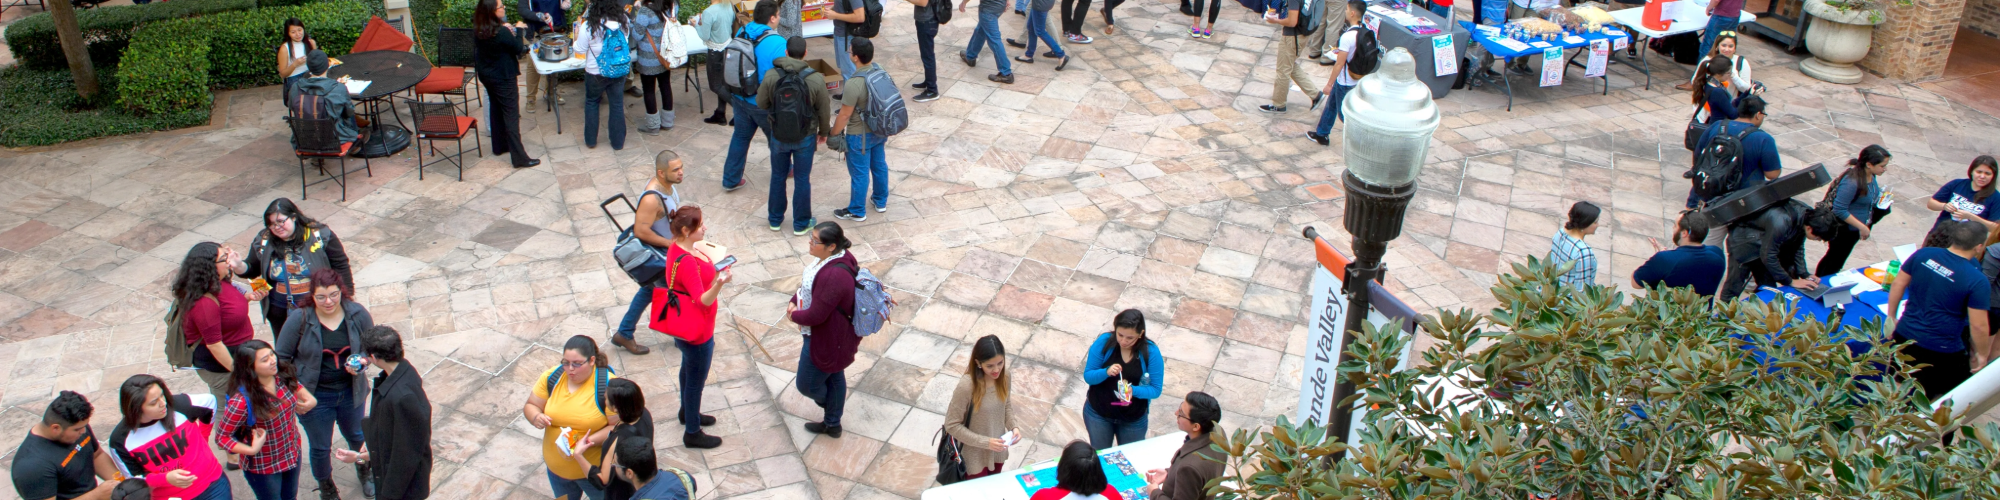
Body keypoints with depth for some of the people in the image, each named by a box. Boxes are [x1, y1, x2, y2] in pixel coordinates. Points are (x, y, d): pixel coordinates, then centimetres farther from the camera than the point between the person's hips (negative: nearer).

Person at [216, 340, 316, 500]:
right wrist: (252, 450, -31)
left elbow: (297, 386, 11)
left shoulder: (284, 376, -14)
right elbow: (221, 437, -22)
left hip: (292, 455, 6)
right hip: (263, 468, -5)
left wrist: (309, 400, -5)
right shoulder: (242, 401, -32)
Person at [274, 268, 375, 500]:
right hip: (315, 397, -2)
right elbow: (282, 358, -8)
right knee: (320, 448, 16)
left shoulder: (358, 314, -14)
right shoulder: (299, 320, -19)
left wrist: (361, 361, -19)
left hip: (350, 392, 2)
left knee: (357, 437, 24)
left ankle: (364, 472, 54)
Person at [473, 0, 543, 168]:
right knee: (511, 115, -4)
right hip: (503, 77, -8)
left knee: (496, 109, 23)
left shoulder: (478, 30, -5)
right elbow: (519, 49, -14)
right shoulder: (502, 33, -27)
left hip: (486, 76, 8)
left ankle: (499, 146, 37)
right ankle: (519, 158, -3)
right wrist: (518, 30, -3)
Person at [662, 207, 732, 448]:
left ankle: (687, 412, 52)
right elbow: (702, 301, -35)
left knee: (689, 369, 30)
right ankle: (692, 433, 26)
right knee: (696, 379, 8)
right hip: (696, 332, -10)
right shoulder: (686, 262, -35)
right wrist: (719, 283, -50)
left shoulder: (677, 247, -4)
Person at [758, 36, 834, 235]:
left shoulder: (771, 75, -16)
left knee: (778, 176, 19)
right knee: (802, 180, 12)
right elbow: (823, 110, -7)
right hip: (806, 137, -1)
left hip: (779, 136, 1)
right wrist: (824, 132, 11)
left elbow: (761, 104, -3)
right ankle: (801, 223, 24)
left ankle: (775, 220, 32)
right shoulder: (816, 79, -18)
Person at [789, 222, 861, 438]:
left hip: (826, 340, -10)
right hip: (834, 333, 10)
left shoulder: (832, 276, -38)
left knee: (807, 385, 11)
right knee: (834, 377, 25)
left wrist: (794, 315, -12)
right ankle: (832, 425, 45)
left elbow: (816, 316, -32)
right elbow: (810, 284, 10)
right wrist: (794, 302, -6)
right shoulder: (837, 257, -6)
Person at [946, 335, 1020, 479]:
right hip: (975, 456, -5)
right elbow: (952, 425, -22)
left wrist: (1013, 426, -13)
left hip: (997, 451, 5)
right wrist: (985, 442, -25)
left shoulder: (1003, 376, -13)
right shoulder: (967, 386, -31)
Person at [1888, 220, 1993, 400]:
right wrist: (1982, 355, 1)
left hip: (1905, 336, 5)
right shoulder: (1977, 282, -20)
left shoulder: (1923, 254, -8)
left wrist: (1891, 317, 15)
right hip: (1942, 351, -5)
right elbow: (1979, 326, -16)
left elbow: (1898, 284, 2)